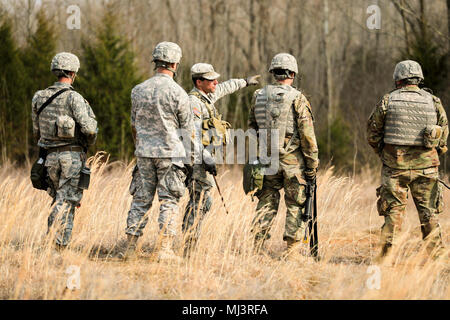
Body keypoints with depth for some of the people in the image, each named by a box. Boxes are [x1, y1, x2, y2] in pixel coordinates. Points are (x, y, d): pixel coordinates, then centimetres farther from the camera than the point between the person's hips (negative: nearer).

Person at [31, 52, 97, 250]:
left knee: (58, 198, 18)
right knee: (67, 200, -2)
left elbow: (37, 131, 12)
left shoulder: (39, 98, 6)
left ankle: (50, 241, 14)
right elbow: (89, 128, -19)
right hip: (73, 155, -5)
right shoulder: (74, 98, -12)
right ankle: (60, 243, -10)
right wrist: (89, 142, 3)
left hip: (51, 156, 5)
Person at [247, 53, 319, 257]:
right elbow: (307, 135, -11)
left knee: (266, 203, 11)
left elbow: (252, 128, 12)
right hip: (292, 161, -4)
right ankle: (292, 250, 3)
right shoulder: (297, 99, -9)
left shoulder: (259, 97, 5)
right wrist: (312, 165, -5)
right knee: (296, 206, 5)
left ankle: (257, 247, 5)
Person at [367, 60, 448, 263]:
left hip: (395, 164, -1)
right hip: (425, 166, 1)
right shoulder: (433, 102, 1)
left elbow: (372, 134, 2)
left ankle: (386, 253, 0)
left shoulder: (388, 101, -3)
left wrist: (382, 154, 17)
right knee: (428, 211, 8)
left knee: (393, 209, 5)